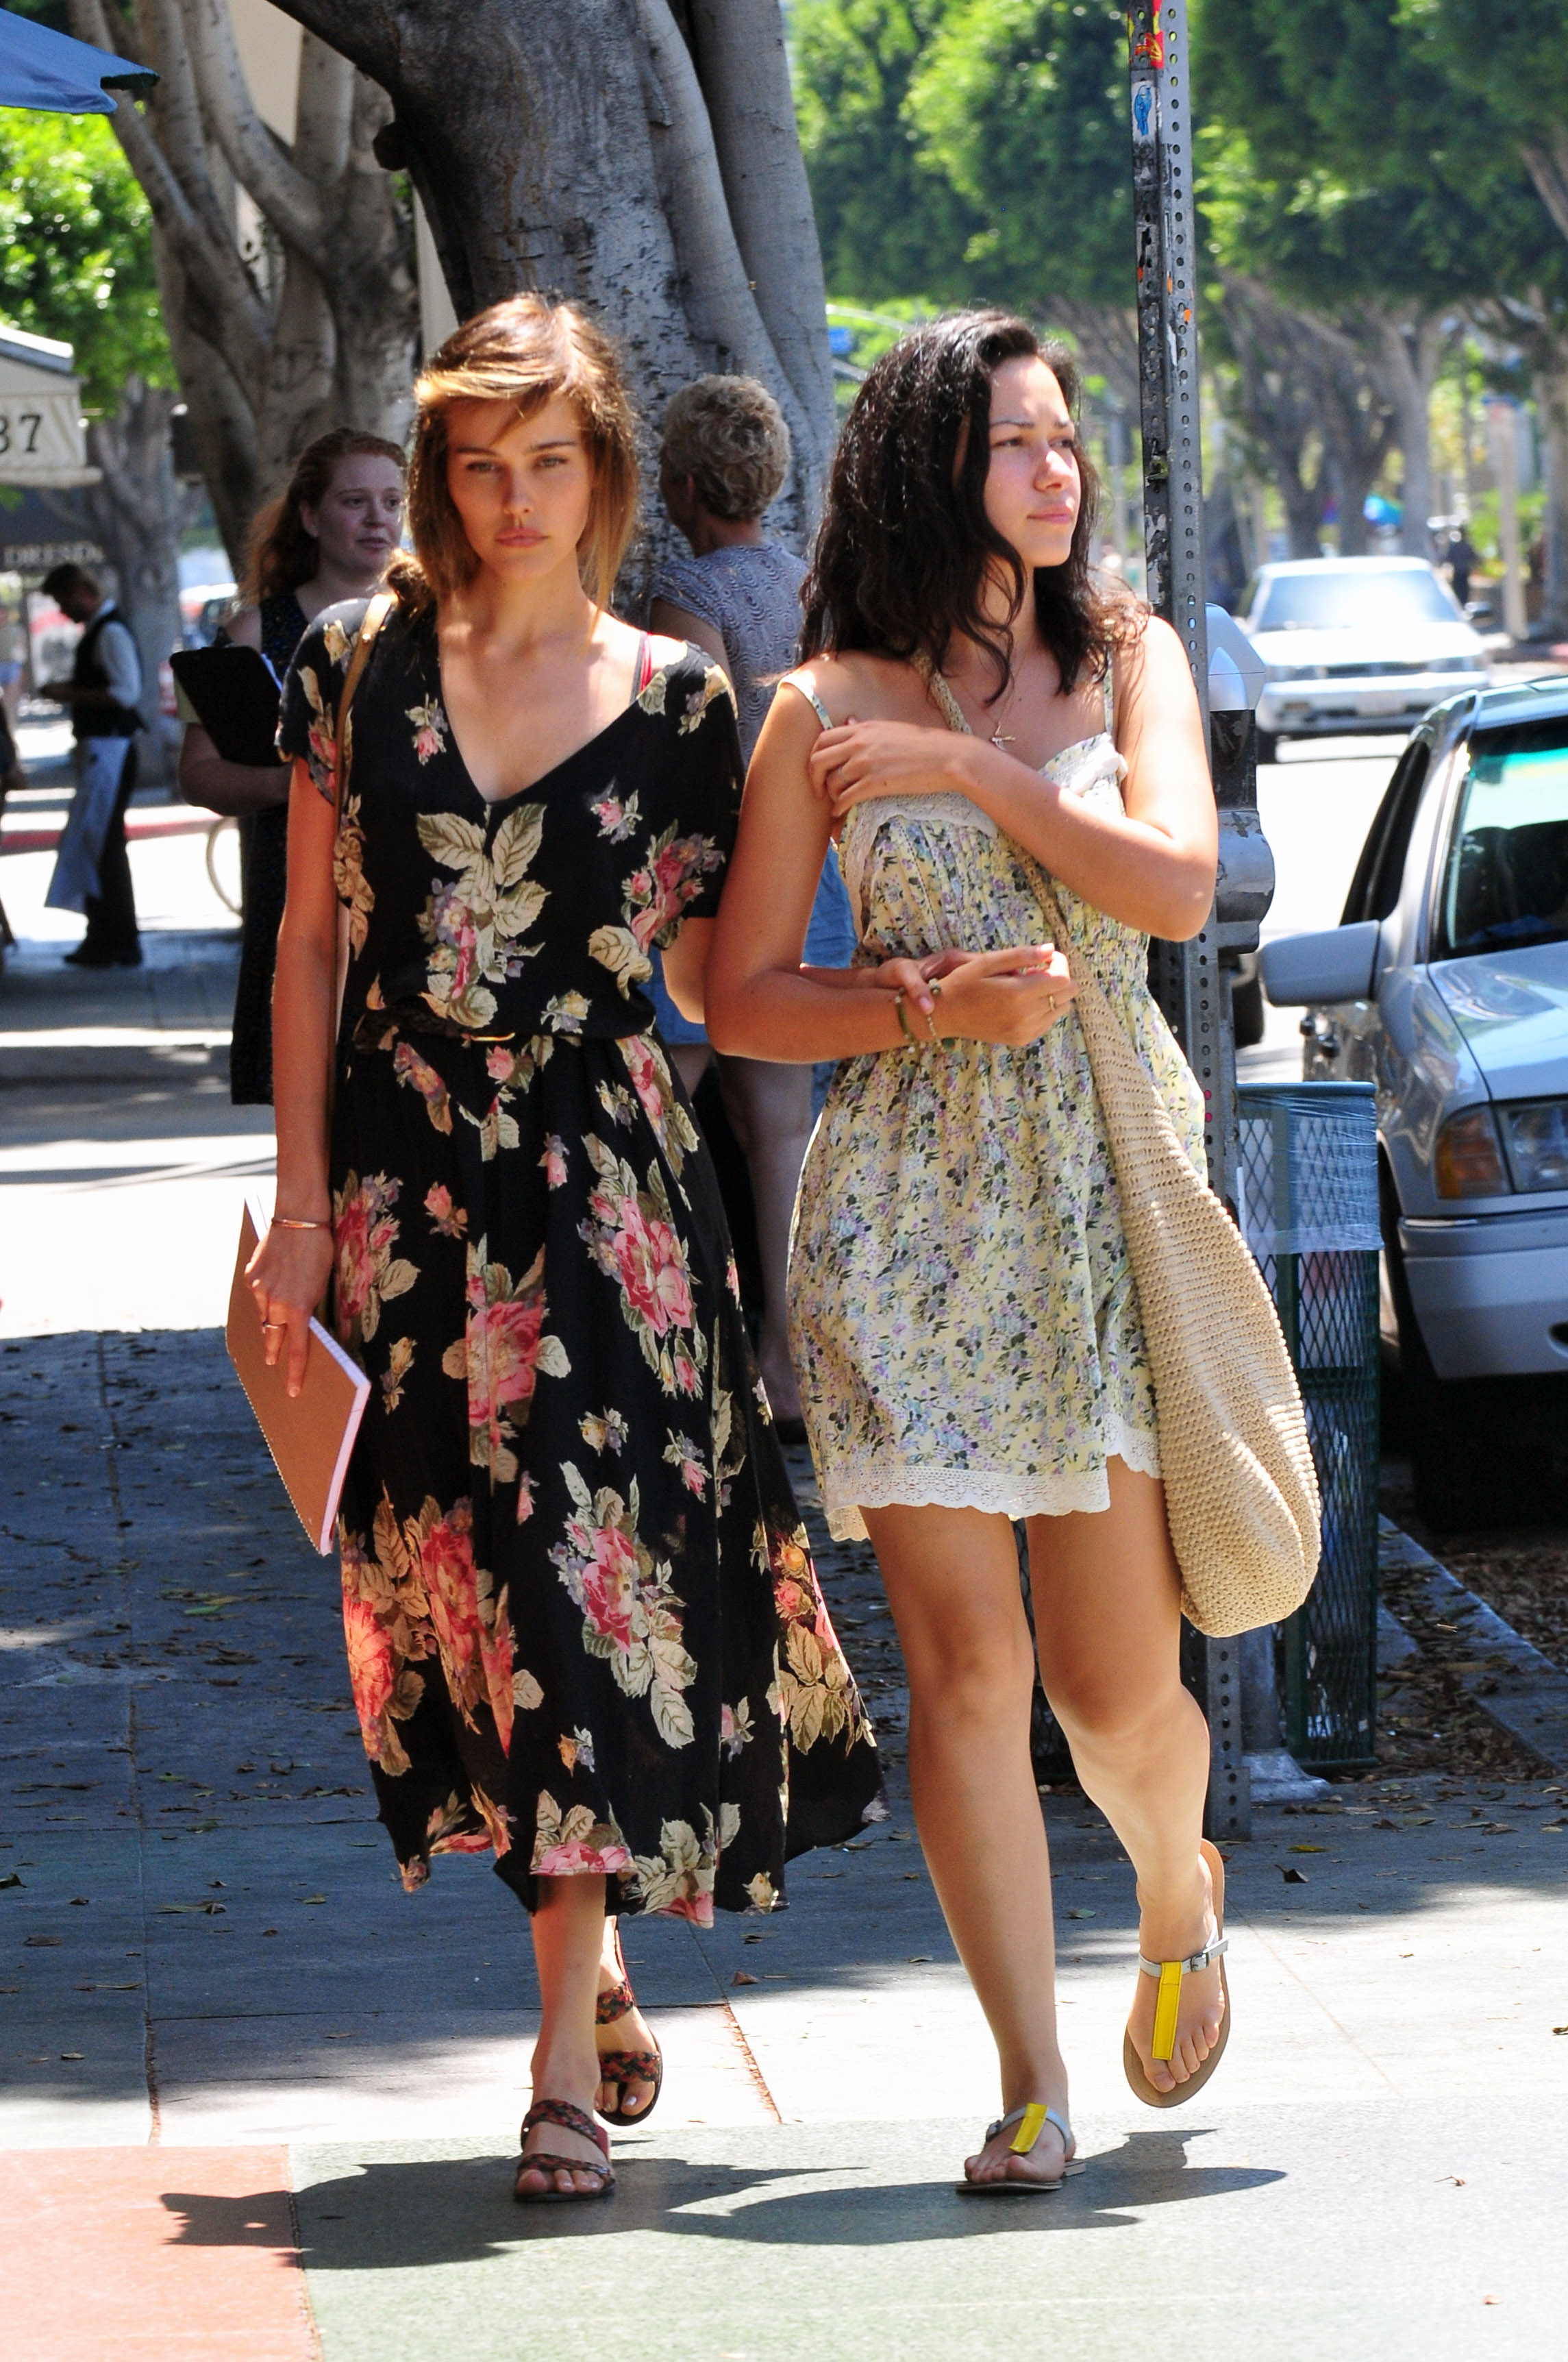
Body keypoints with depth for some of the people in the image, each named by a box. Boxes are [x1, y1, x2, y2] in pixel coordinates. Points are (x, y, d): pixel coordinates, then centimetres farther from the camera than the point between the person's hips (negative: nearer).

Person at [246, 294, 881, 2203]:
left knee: (595, 1576, -10)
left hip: (604, 1184, -2)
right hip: (407, 1184, 2)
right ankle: (599, 1976, 22)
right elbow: (308, 939, 7)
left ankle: (569, 2052, -8)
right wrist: (304, 1199, 3)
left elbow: (710, 976, 6)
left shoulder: (673, 702, 2)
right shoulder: (359, 664, 5)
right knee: (452, 1578, 4)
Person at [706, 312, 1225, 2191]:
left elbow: (1175, 884, -9)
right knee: (962, 1667, -6)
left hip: (1112, 1191, 1)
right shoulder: (827, 712, 3)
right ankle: (1030, 2082, 2)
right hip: (906, 1208, -1)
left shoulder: (1125, 658, 8)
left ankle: (1179, 1890, 34)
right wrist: (939, 1003, -10)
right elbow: (739, 999, 4)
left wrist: (971, 771, -8)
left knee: (1118, 1684, 0)